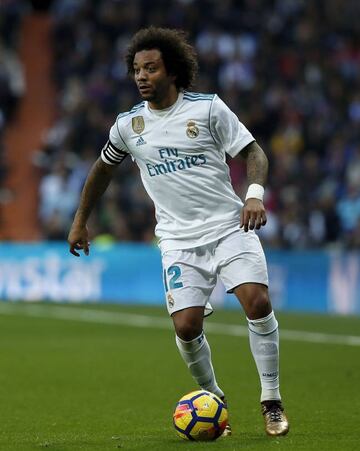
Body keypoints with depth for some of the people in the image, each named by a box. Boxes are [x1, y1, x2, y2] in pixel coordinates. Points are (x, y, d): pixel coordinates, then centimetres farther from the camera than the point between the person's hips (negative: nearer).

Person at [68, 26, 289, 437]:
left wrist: (255, 194, -18)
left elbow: (252, 151, 0)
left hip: (229, 227, -2)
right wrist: (80, 221, 27)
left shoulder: (208, 108, -3)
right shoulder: (128, 124, 5)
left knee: (258, 303, -20)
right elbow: (103, 168, 22)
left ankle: (271, 401, -5)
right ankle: (212, 400, 13)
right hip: (179, 240, 2)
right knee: (186, 326, -13)